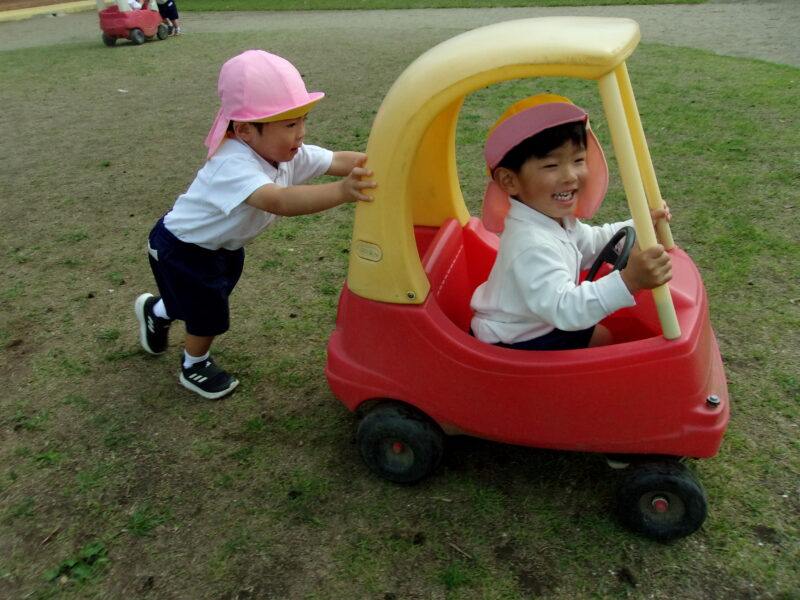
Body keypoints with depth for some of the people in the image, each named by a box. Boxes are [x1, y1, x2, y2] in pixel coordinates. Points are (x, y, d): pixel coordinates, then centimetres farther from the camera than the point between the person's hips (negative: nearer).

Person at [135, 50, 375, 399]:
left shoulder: (288, 152, -16)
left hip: (225, 243, 8)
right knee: (209, 314, 0)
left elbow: (338, 161, -20)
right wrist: (341, 192, -71)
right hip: (182, 247, -8)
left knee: (216, 292, 25)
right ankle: (195, 367, 32)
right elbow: (277, 201, -59)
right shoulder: (234, 164, -41)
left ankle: (156, 310, 55)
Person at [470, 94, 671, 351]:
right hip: (513, 347, -10)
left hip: (541, 325, 10)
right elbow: (563, 308, -44)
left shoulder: (556, 217, -4)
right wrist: (628, 281, -53)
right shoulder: (533, 246, -37)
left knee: (602, 336, 20)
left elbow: (592, 242, 14)